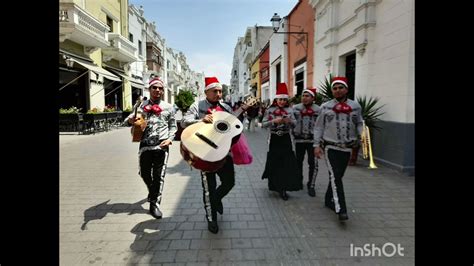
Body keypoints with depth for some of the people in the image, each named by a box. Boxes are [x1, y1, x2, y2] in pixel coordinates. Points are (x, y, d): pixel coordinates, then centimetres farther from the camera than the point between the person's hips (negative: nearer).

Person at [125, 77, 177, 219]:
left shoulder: (168, 107, 6)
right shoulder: (142, 105, 7)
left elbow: (173, 126, 11)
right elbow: (131, 118, -3)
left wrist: (170, 139, -6)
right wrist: (130, 120, -28)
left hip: (162, 145, -1)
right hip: (145, 144, 2)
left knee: (159, 175, -2)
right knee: (145, 173, 13)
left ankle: (154, 203, 9)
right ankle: (153, 191, 42)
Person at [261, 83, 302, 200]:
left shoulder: (290, 110, 3)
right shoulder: (269, 110, -4)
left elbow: (295, 123, 4)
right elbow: (263, 124, -7)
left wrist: (289, 121, -17)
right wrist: (274, 121, -22)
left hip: (286, 139, 2)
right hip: (274, 139, -2)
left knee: (288, 162, -3)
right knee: (274, 162, 7)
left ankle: (283, 188, 5)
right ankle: (275, 185, 28)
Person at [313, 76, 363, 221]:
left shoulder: (355, 106, 4)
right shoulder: (325, 107, -1)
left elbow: (359, 124, 9)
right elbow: (318, 127, 1)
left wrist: (362, 136, -11)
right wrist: (317, 145, -5)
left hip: (347, 148, 3)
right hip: (330, 147, -3)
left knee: (338, 176, 14)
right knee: (335, 176, -10)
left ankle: (329, 200, 32)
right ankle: (341, 209, -9)